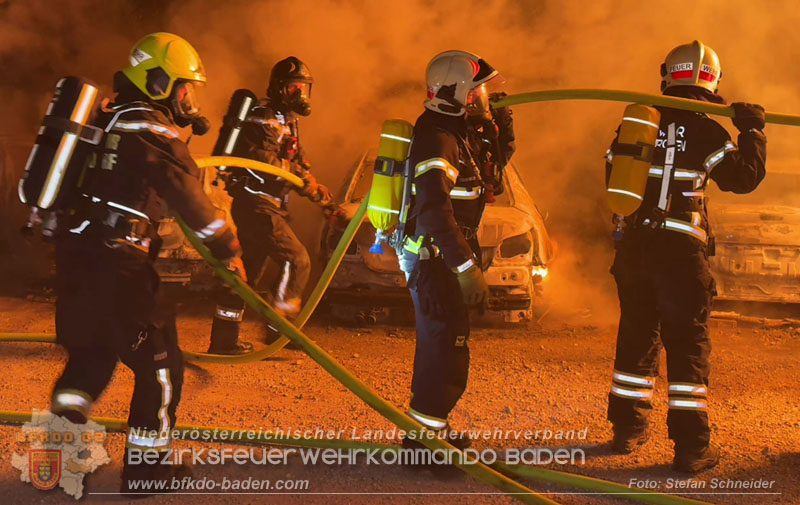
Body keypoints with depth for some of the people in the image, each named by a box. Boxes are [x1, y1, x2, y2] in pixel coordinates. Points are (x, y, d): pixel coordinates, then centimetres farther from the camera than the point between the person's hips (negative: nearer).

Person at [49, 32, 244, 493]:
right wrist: (229, 249, -6)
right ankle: (146, 468, 12)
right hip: (115, 267, -9)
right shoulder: (153, 131, -12)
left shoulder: (112, 120, 15)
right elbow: (191, 199, -15)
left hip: (75, 256, 9)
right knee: (160, 365, 4)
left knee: (91, 351, 25)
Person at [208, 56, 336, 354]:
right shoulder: (266, 120, -12)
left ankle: (223, 340, 17)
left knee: (248, 272, 12)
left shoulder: (287, 123, 21)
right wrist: (300, 174, -23)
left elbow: (296, 167, 25)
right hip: (256, 205, -10)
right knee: (297, 261, -10)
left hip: (256, 207, 10)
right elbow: (264, 161, -25)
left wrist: (320, 196, 16)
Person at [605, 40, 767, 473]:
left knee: (636, 338, 16)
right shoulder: (707, 132, -9)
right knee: (688, 345, 0)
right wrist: (752, 132, 8)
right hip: (681, 251, -5)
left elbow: (613, 174, 19)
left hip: (633, 246, 5)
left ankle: (627, 429, 25)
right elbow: (744, 178, -2)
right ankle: (691, 446, -1)